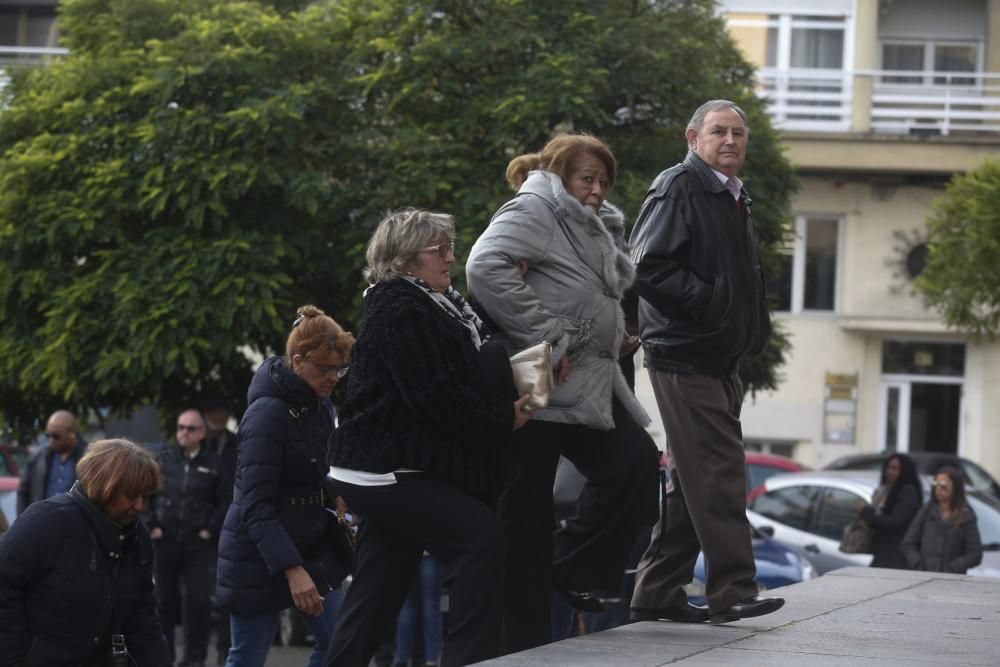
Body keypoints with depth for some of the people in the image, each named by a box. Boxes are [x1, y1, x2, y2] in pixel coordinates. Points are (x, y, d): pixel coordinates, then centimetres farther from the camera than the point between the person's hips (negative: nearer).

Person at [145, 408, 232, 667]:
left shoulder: (214, 464, 2)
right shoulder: (163, 459, 6)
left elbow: (225, 502, 3)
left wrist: (210, 529, -5)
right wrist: (151, 526, 0)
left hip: (199, 542, -2)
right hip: (165, 540, 2)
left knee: (199, 601, -6)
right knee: (164, 599, 7)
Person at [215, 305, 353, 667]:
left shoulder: (320, 405, 5)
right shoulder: (268, 413, -21)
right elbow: (255, 507, -25)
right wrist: (292, 569, -32)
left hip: (312, 548, 8)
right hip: (259, 557, -8)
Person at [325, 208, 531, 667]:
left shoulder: (433, 305, 17)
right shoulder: (399, 311, -13)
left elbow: (464, 377, 22)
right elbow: (434, 397, -21)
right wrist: (503, 419, -15)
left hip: (386, 471, 10)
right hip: (387, 471, -10)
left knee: (375, 598, 10)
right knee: (480, 536, -20)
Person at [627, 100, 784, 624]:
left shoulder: (735, 200, 21)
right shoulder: (677, 188, -8)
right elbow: (648, 268, -18)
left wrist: (752, 330, 14)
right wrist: (709, 299, -20)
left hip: (720, 360, 10)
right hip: (685, 358, -10)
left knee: (693, 482, 10)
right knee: (718, 474, -11)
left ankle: (658, 593, 16)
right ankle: (731, 590, -10)